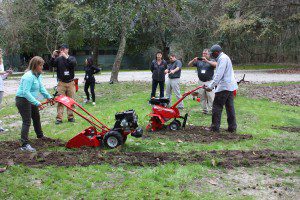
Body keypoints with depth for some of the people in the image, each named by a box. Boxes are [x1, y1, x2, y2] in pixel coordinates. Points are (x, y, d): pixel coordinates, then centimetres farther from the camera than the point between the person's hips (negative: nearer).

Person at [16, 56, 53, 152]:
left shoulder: (38, 75, 5)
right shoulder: (29, 76, -27)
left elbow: (41, 87, 11)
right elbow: (25, 92, -33)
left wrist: (48, 97, -1)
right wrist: (37, 103, -35)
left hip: (31, 100, 10)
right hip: (23, 100, -10)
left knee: (36, 117, 25)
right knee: (27, 122, -12)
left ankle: (40, 135, 46)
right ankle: (24, 145, -11)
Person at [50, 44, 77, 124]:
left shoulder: (72, 58, 4)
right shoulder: (58, 59, 4)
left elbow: (74, 64, -16)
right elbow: (52, 64, -11)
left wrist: (66, 57, -26)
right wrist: (53, 56, -26)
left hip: (70, 82, 1)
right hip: (61, 83, -1)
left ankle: (70, 116, 16)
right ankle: (59, 118, 0)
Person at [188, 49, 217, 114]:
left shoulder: (211, 61, 5)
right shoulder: (199, 61, 12)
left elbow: (216, 64, -17)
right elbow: (189, 65, 9)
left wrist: (207, 61, -25)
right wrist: (193, 60, -12)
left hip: (209, 82, -3)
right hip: (201, 82, 3)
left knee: (211, 97, -6)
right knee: (202, 97, 7)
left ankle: (212, 110, 0)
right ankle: (204, 110, 16)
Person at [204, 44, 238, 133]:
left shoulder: (223, 58, -13)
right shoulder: (223, 58, 20)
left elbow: (219, 75, -21)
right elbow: (217, 74, 24)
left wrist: (210, 86, -20)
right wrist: (210, 85, 23)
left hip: (224, 86, -10)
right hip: (230, 86, 10)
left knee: (217, 106, -4)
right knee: (229, 107, 11)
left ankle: (215, 128, 1)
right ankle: (232, 127, 14)